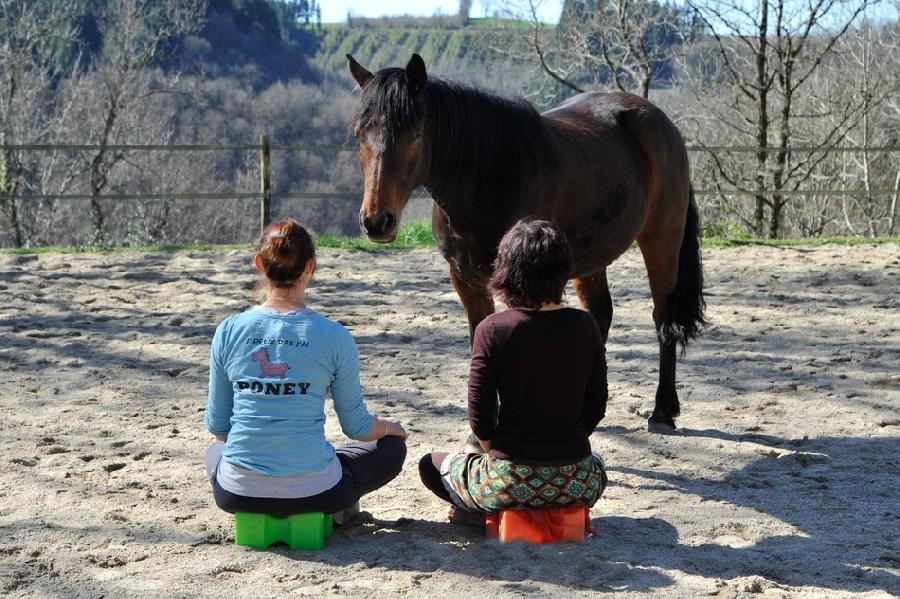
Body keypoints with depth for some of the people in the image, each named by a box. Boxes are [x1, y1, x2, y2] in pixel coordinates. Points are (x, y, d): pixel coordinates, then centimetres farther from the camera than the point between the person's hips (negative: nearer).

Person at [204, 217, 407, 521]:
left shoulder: (228, 331, -4)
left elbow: (216, 425, 5)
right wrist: (390, 427, 23)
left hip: (237, 493, 1)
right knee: (392, 447, 25)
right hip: (311, 492, -1)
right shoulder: (335, 337, -9)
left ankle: (259, 513, 20)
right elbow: (357, 427, 0)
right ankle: (335, 509, 13)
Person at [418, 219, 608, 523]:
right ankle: (561, 512, 20)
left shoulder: (492, 330, -14)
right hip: (575, 484, 2)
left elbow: (479, 417, -9)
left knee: (430, 464, 28)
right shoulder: (585, 326, -5)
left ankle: (486, 514, 13)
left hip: (510, 480, -2)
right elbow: (596, 406, 2)